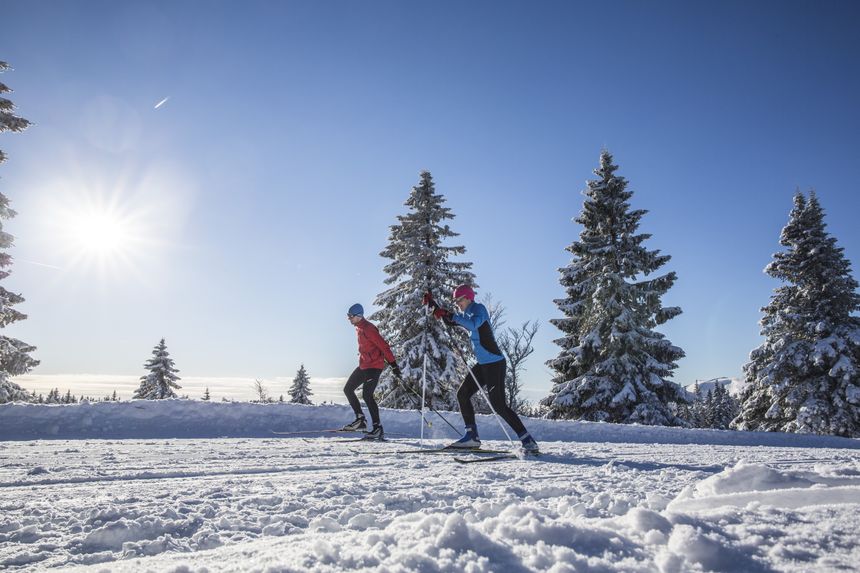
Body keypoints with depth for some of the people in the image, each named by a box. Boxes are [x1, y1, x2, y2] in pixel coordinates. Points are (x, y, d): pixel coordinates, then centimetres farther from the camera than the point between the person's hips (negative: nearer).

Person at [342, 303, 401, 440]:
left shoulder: (368, 329, -19)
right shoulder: (359, 328, 12)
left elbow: (383, 346, -20)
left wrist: (393, 364, -21)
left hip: (374, 366, -10)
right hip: (363, 366, 10)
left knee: (367, 395, -15)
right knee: (348, 389, 9)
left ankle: (378, 428, -9)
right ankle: (360, 419, 12)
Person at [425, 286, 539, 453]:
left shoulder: (479, 308, -11)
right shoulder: (467, 315, 15)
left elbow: (473, 324, -31)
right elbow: (449, 321, 24)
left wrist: (451, 315, -32)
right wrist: (433, 304, 14)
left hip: (495, 364, -10)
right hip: (482, 364, 10)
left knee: (498, 405, -13)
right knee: (462, 394, 8)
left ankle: (528, 441, -6)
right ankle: (472, 436, 13)